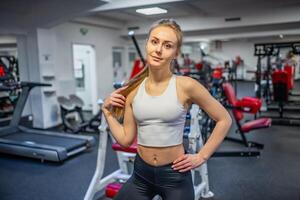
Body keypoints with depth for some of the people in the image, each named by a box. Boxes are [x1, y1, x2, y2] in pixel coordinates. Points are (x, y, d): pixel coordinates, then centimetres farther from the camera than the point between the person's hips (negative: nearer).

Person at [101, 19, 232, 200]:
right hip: (141, 172, 4)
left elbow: (224, 120, -5)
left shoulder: (185, 86, -14)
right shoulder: (133, 90, -2)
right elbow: (126, 139, 3)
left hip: (175, 173, -3)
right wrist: (107, 111, -1)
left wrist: (202, 156, -6)